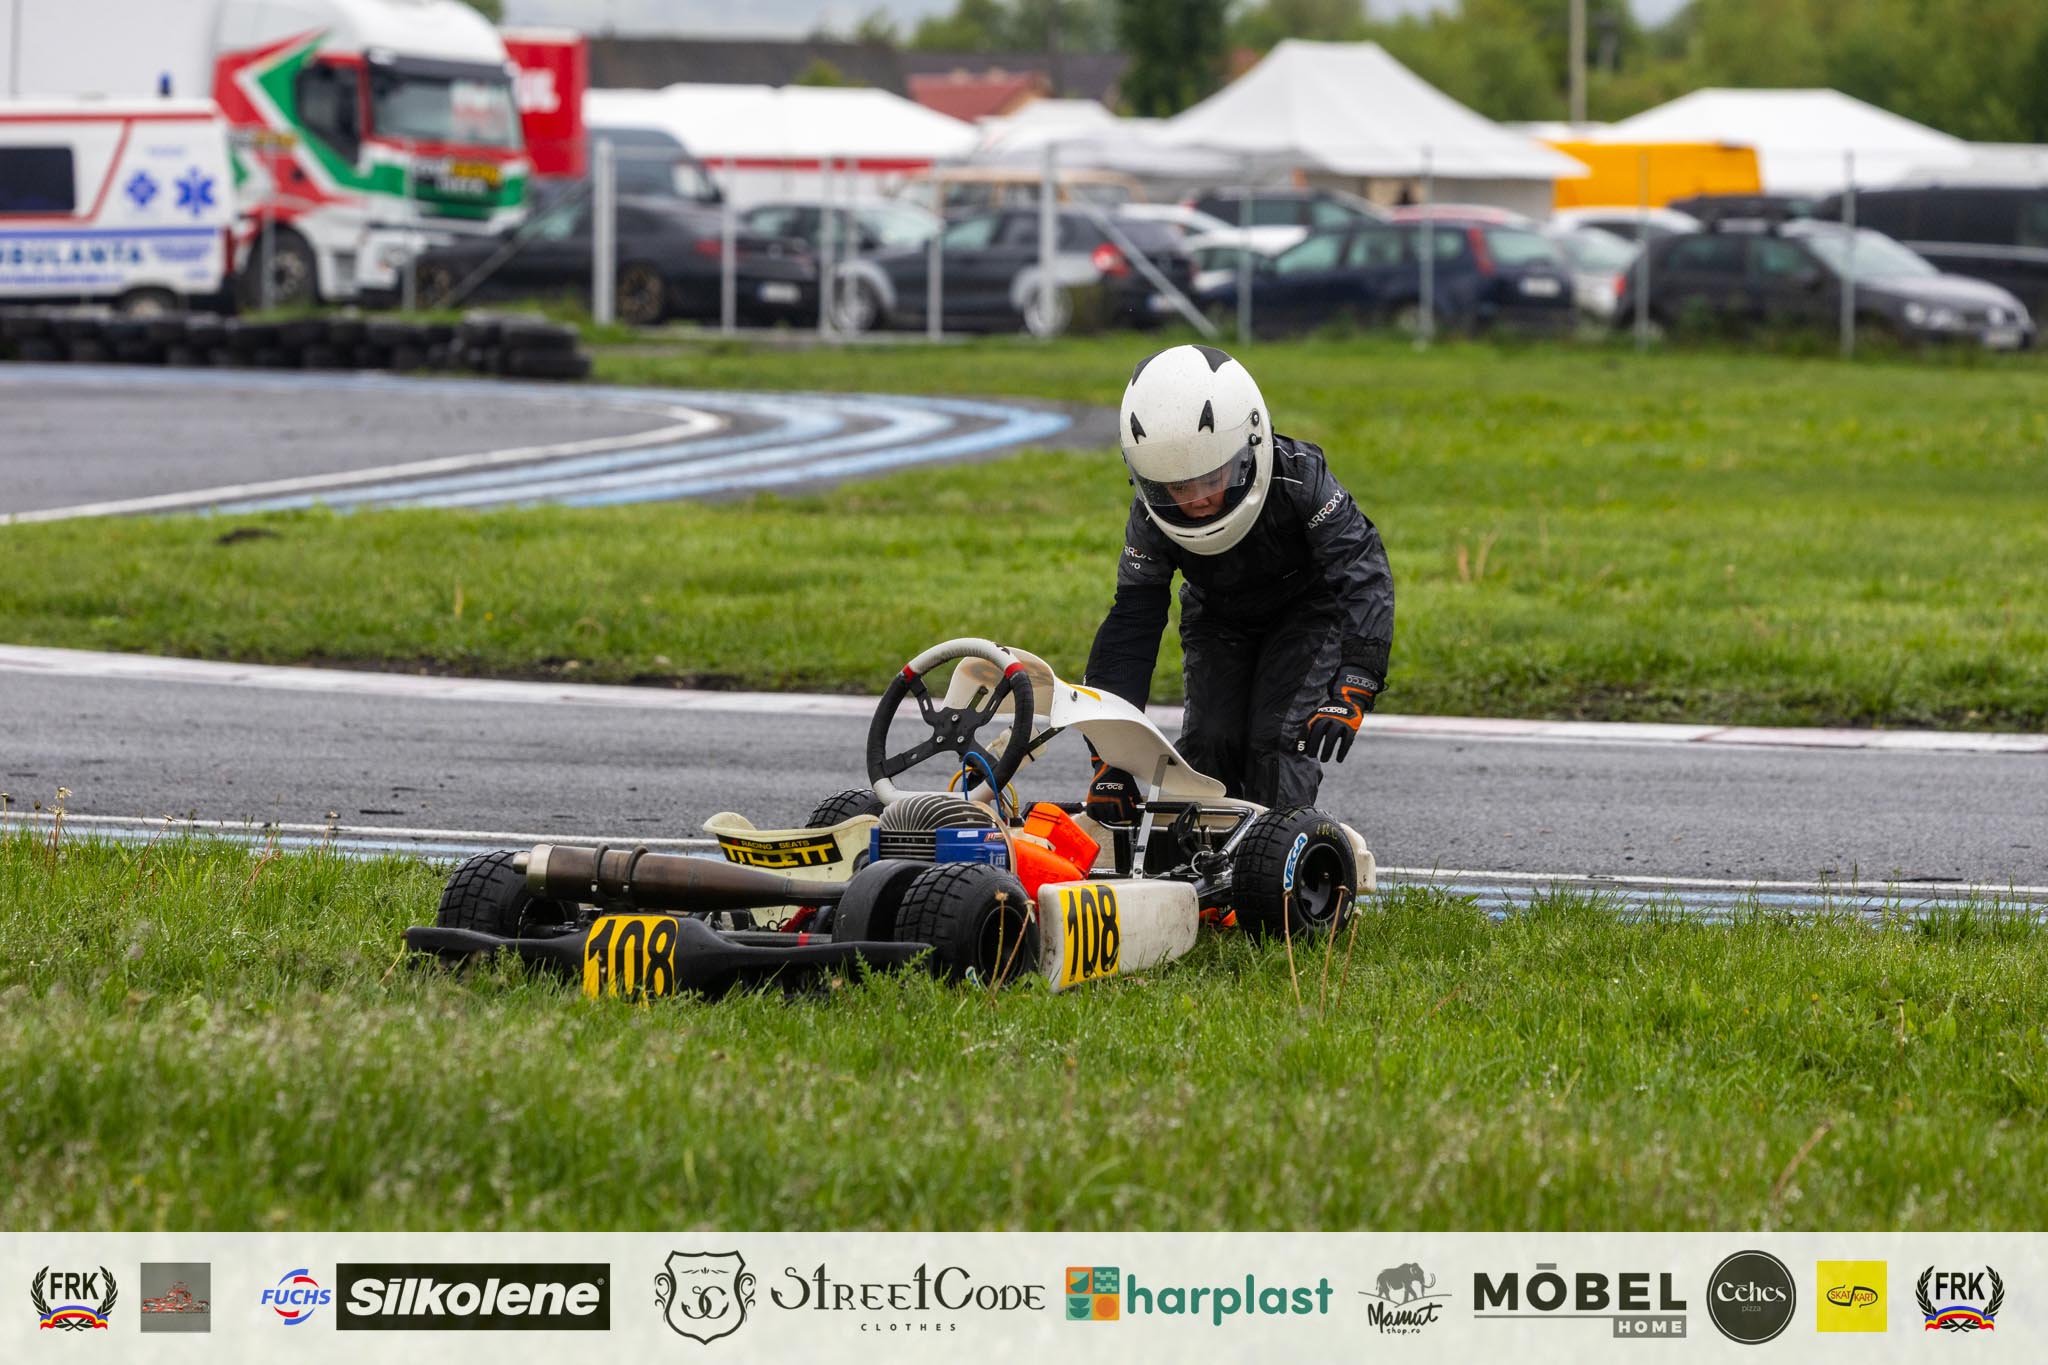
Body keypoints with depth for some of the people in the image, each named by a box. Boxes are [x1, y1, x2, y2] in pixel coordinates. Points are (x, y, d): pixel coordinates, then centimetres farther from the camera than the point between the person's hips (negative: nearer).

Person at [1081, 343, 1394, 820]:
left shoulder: (1299, 478, -37)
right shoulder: (1150, 520, -27)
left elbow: (1363, 573, -38)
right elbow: (1131, 626, -23)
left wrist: (1352, 687, -51)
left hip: (1304, 609, -3)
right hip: (1219, 620, 3)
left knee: (1278, 737, -20)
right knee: (1210, 741, -13)